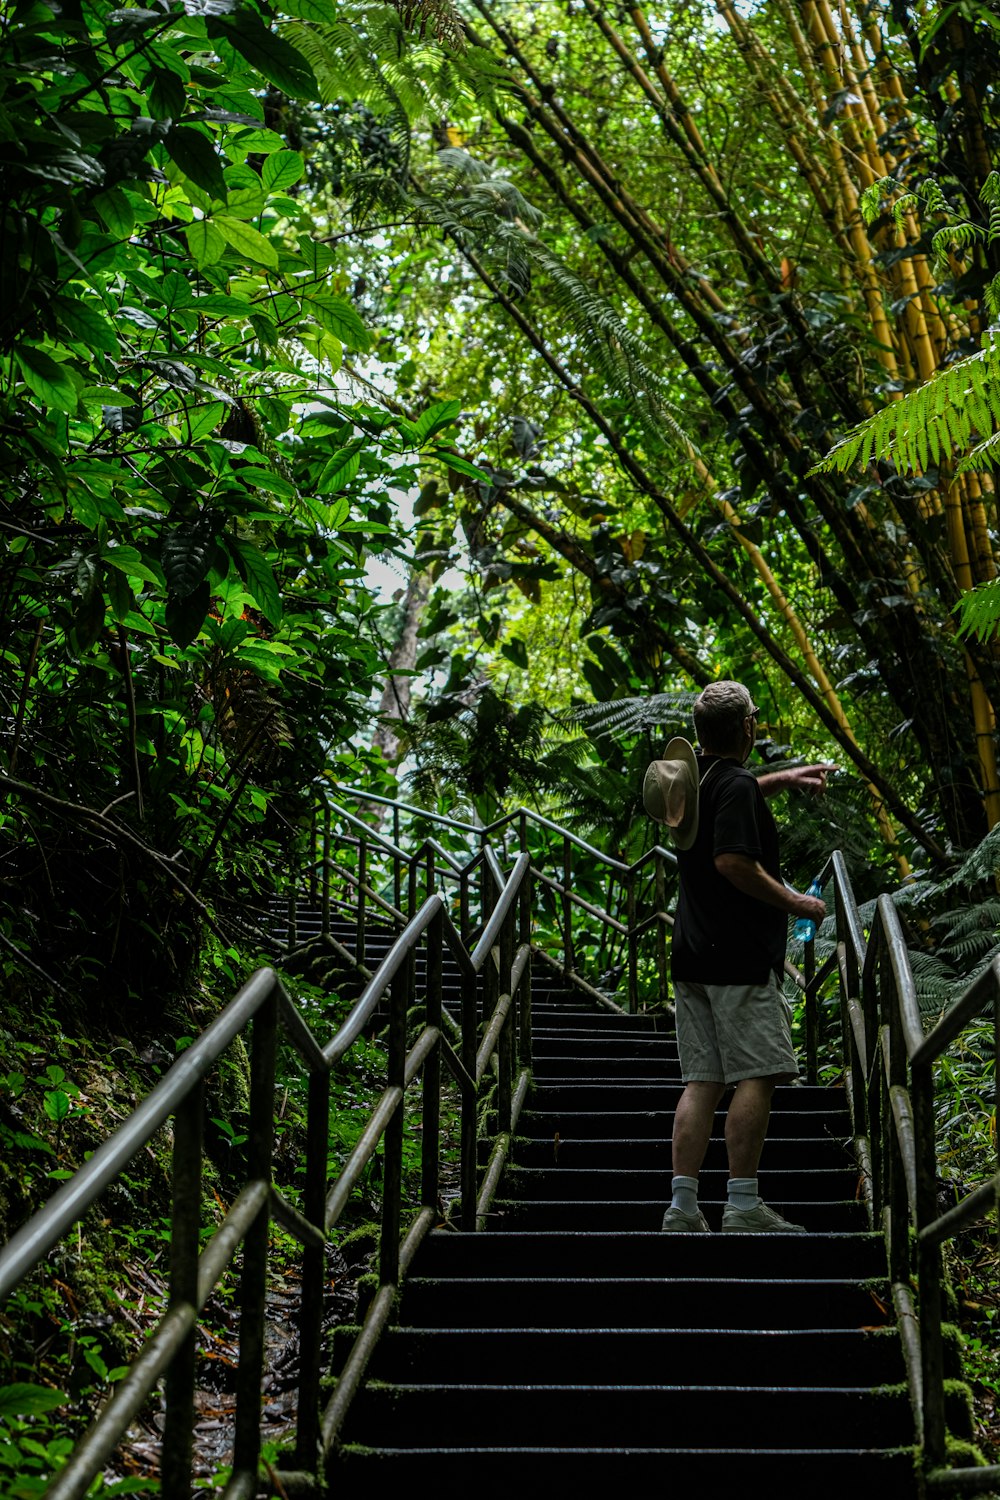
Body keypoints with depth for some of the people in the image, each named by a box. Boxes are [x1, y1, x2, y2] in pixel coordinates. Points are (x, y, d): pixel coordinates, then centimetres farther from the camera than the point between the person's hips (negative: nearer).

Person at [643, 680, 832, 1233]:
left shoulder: (698, 777, 15)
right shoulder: (737, 785, -12)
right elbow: (733, 861, -23)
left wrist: (782, 778, 43)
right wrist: (793, 902, -12)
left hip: (692, 957, 9)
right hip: (740, 958, -9)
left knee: (703, 1081, 7)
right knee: (756, 1076, -5)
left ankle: (682, 1206, 4)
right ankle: (743, 1206, -6)